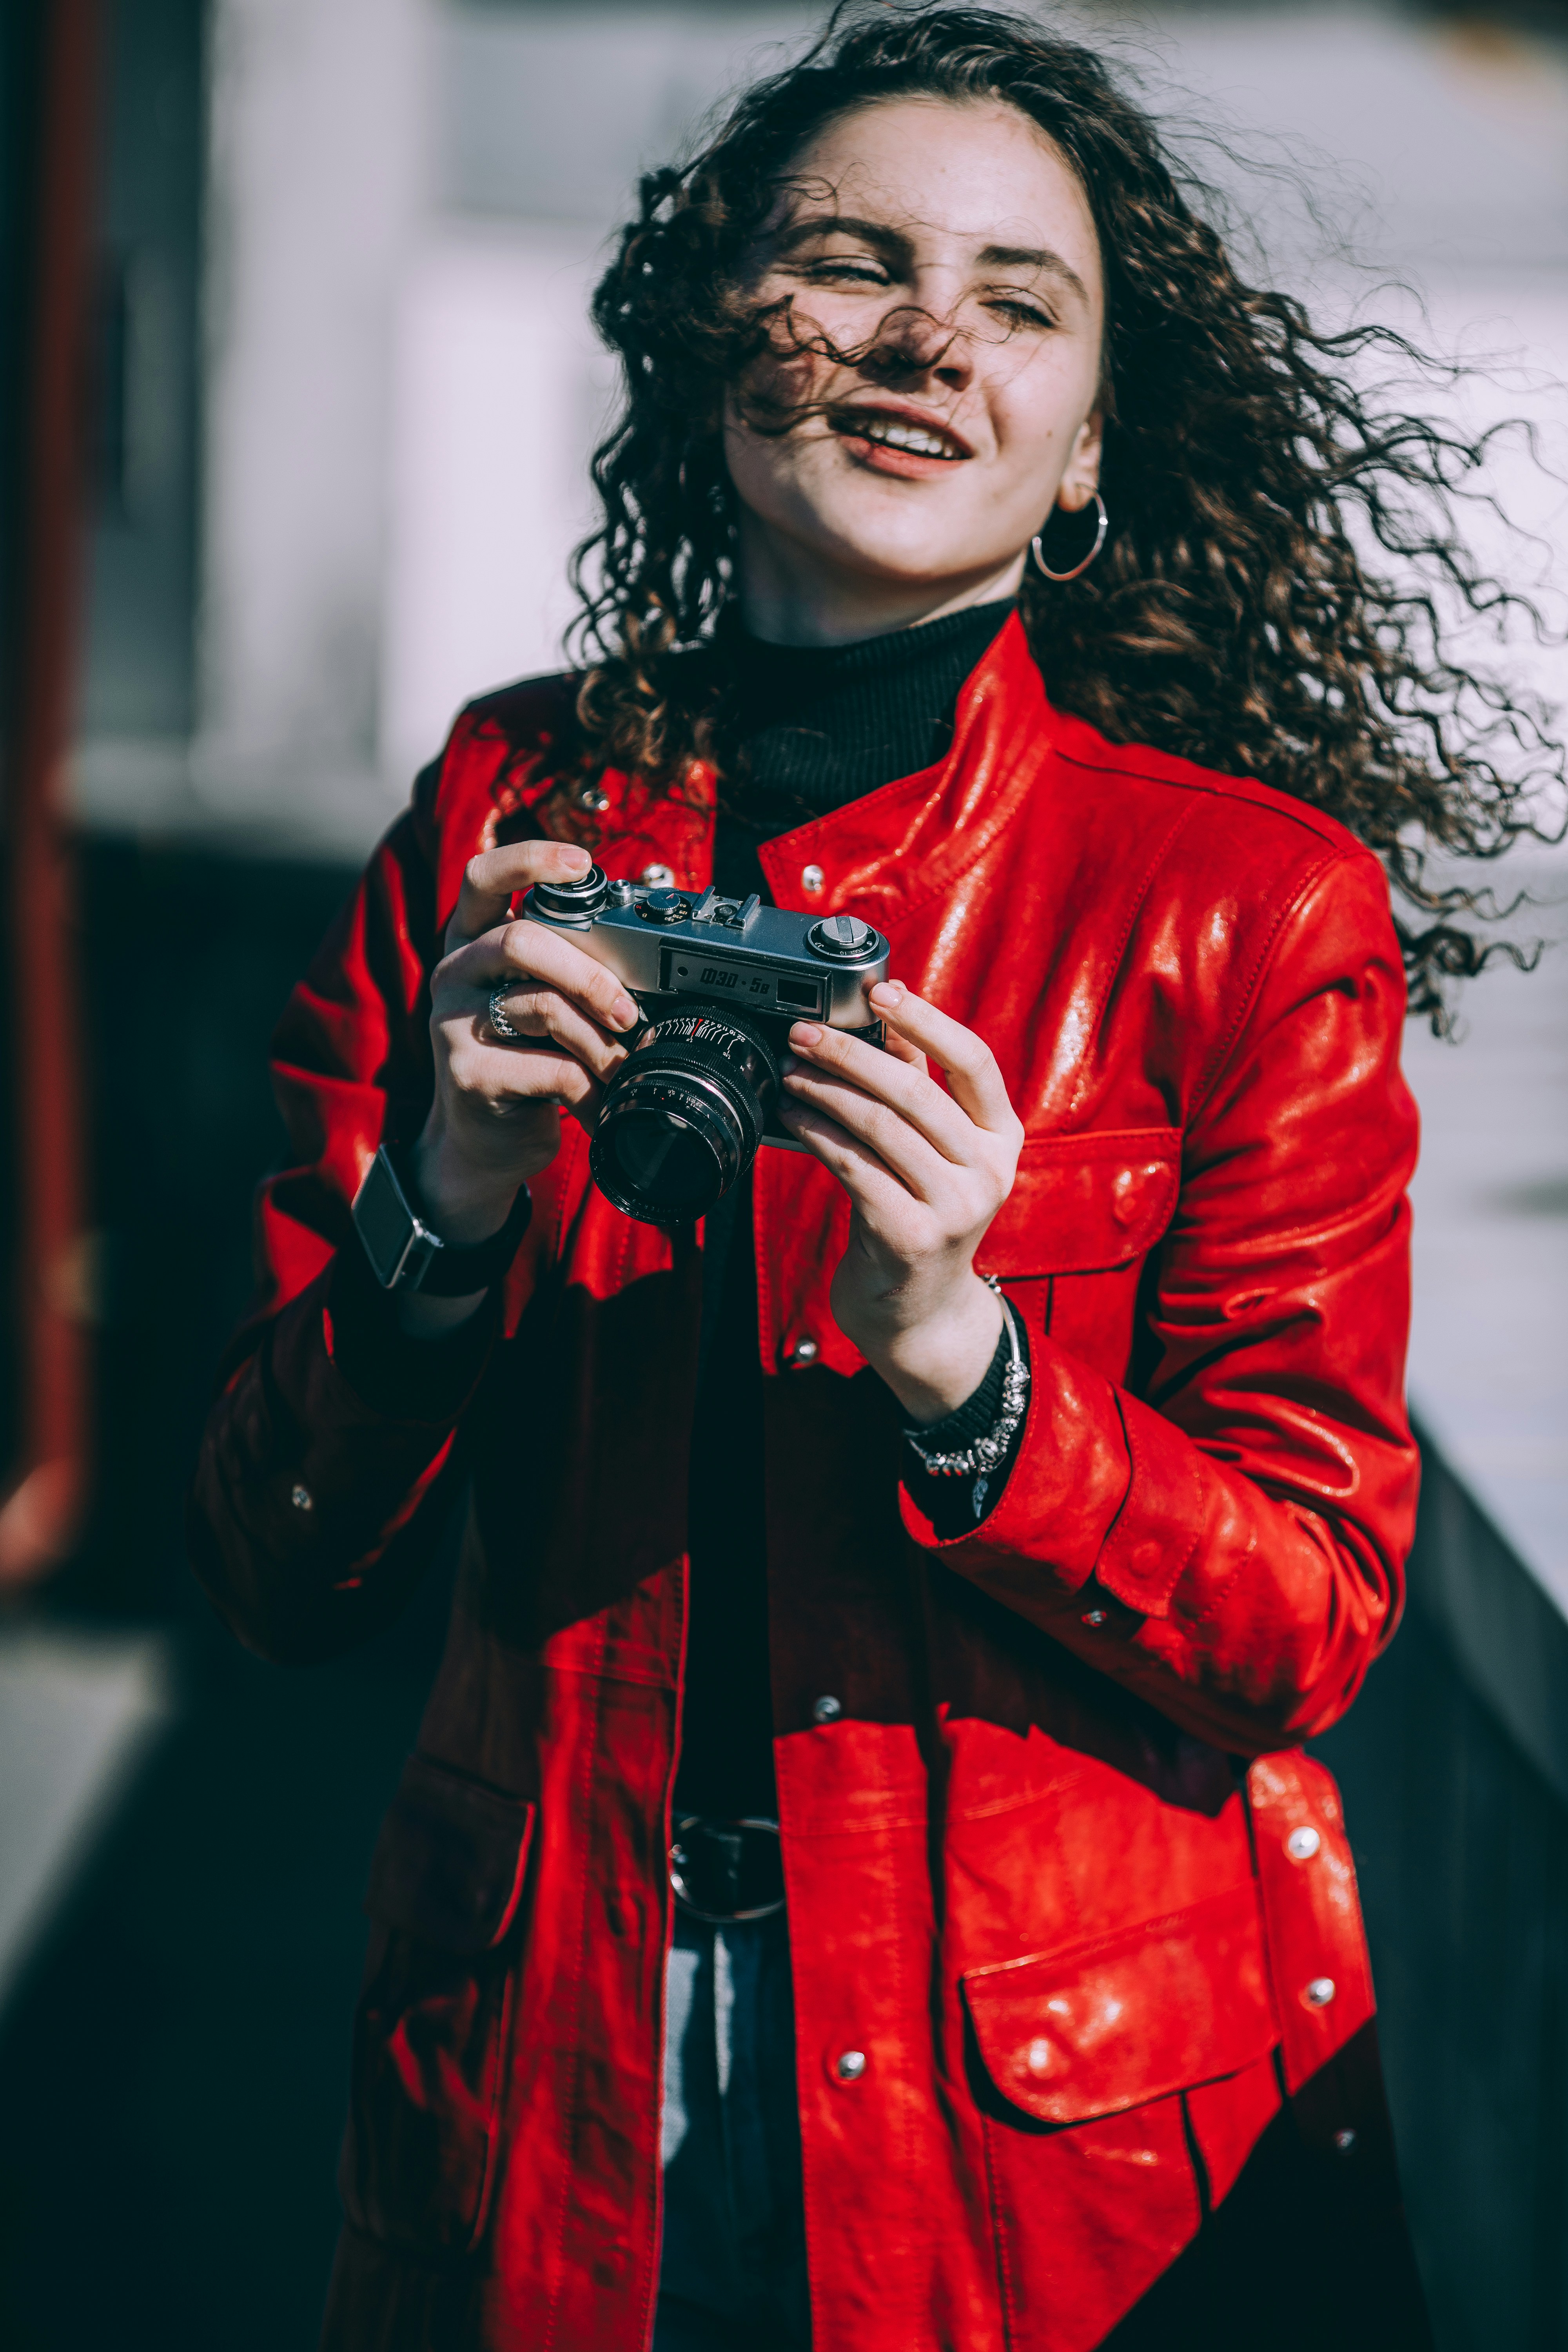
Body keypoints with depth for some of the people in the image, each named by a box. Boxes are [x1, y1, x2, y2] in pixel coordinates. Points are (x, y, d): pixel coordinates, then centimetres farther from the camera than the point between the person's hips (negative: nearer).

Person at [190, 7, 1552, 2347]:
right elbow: (283, 1576, -1)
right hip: (544, 2100, 2)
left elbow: (1314, 1612, -9)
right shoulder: (504, 826, -1)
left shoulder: (1259, 902, -7)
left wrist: (953, 1361, -25)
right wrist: (447, 1211, -19)